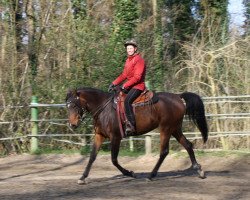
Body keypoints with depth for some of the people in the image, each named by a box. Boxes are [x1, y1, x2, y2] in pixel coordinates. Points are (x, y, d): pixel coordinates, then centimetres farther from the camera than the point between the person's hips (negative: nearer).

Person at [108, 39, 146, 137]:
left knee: (127, 101, -31)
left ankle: (131, 125, -36)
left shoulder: (139, 60, -12)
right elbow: (124, 75, 21)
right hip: (129, 86, 10)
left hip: (138, 86, -10)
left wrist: (125, 85, -21)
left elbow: (137, 77, -20)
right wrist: (114, 83, 8)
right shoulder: (128, 60, 18)